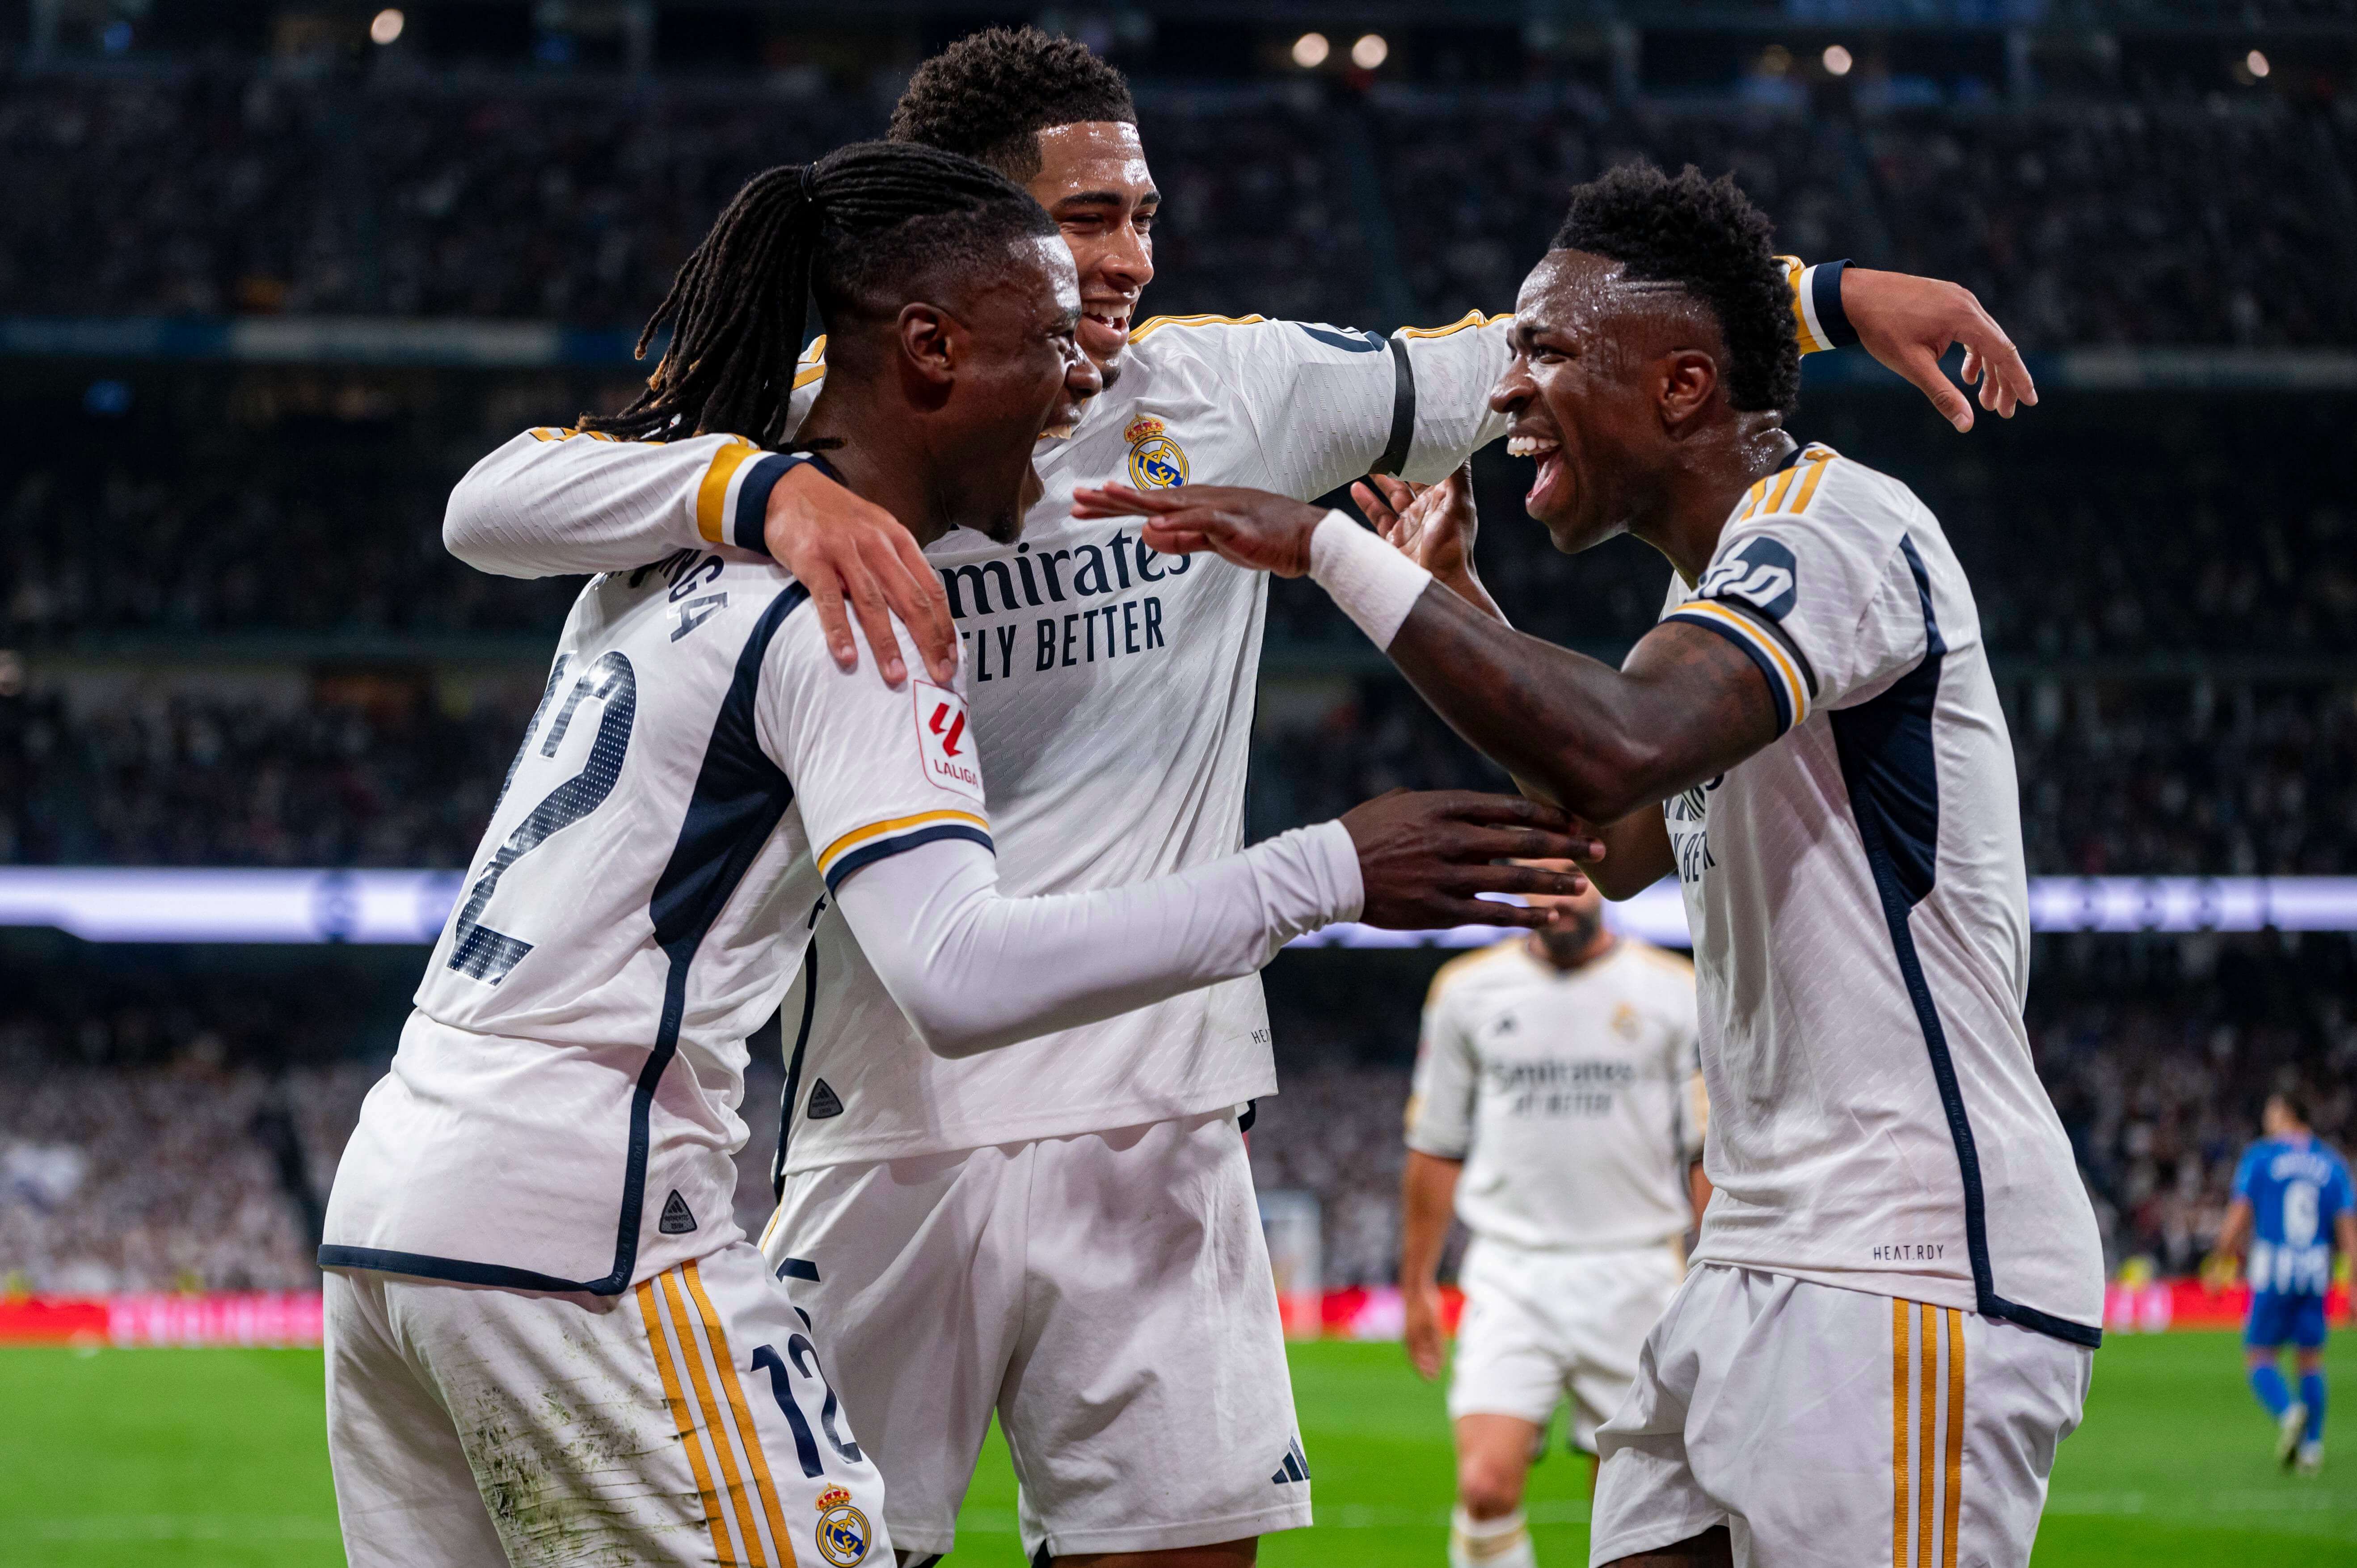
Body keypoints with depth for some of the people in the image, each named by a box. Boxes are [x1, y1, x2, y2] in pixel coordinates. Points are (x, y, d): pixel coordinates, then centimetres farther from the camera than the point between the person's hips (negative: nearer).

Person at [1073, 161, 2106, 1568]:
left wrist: (1335, 550, -25)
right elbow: (1618, 844, 36)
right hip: (1770, 1267, 10)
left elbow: (1617, 752, -31)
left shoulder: (1835, 523, -13)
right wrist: (1456, 594, 33)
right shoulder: (1749, 572, 19)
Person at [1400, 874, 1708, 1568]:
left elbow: (1709, 1158, 4)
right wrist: (1416, 1282, 13)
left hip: (1636, 1273, 0)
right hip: (1511, 1275, 0)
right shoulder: (1467, 990, 7)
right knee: (1487, 1484, -17)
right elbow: (1435, 1150, 14)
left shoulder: (1676, 992, 3)